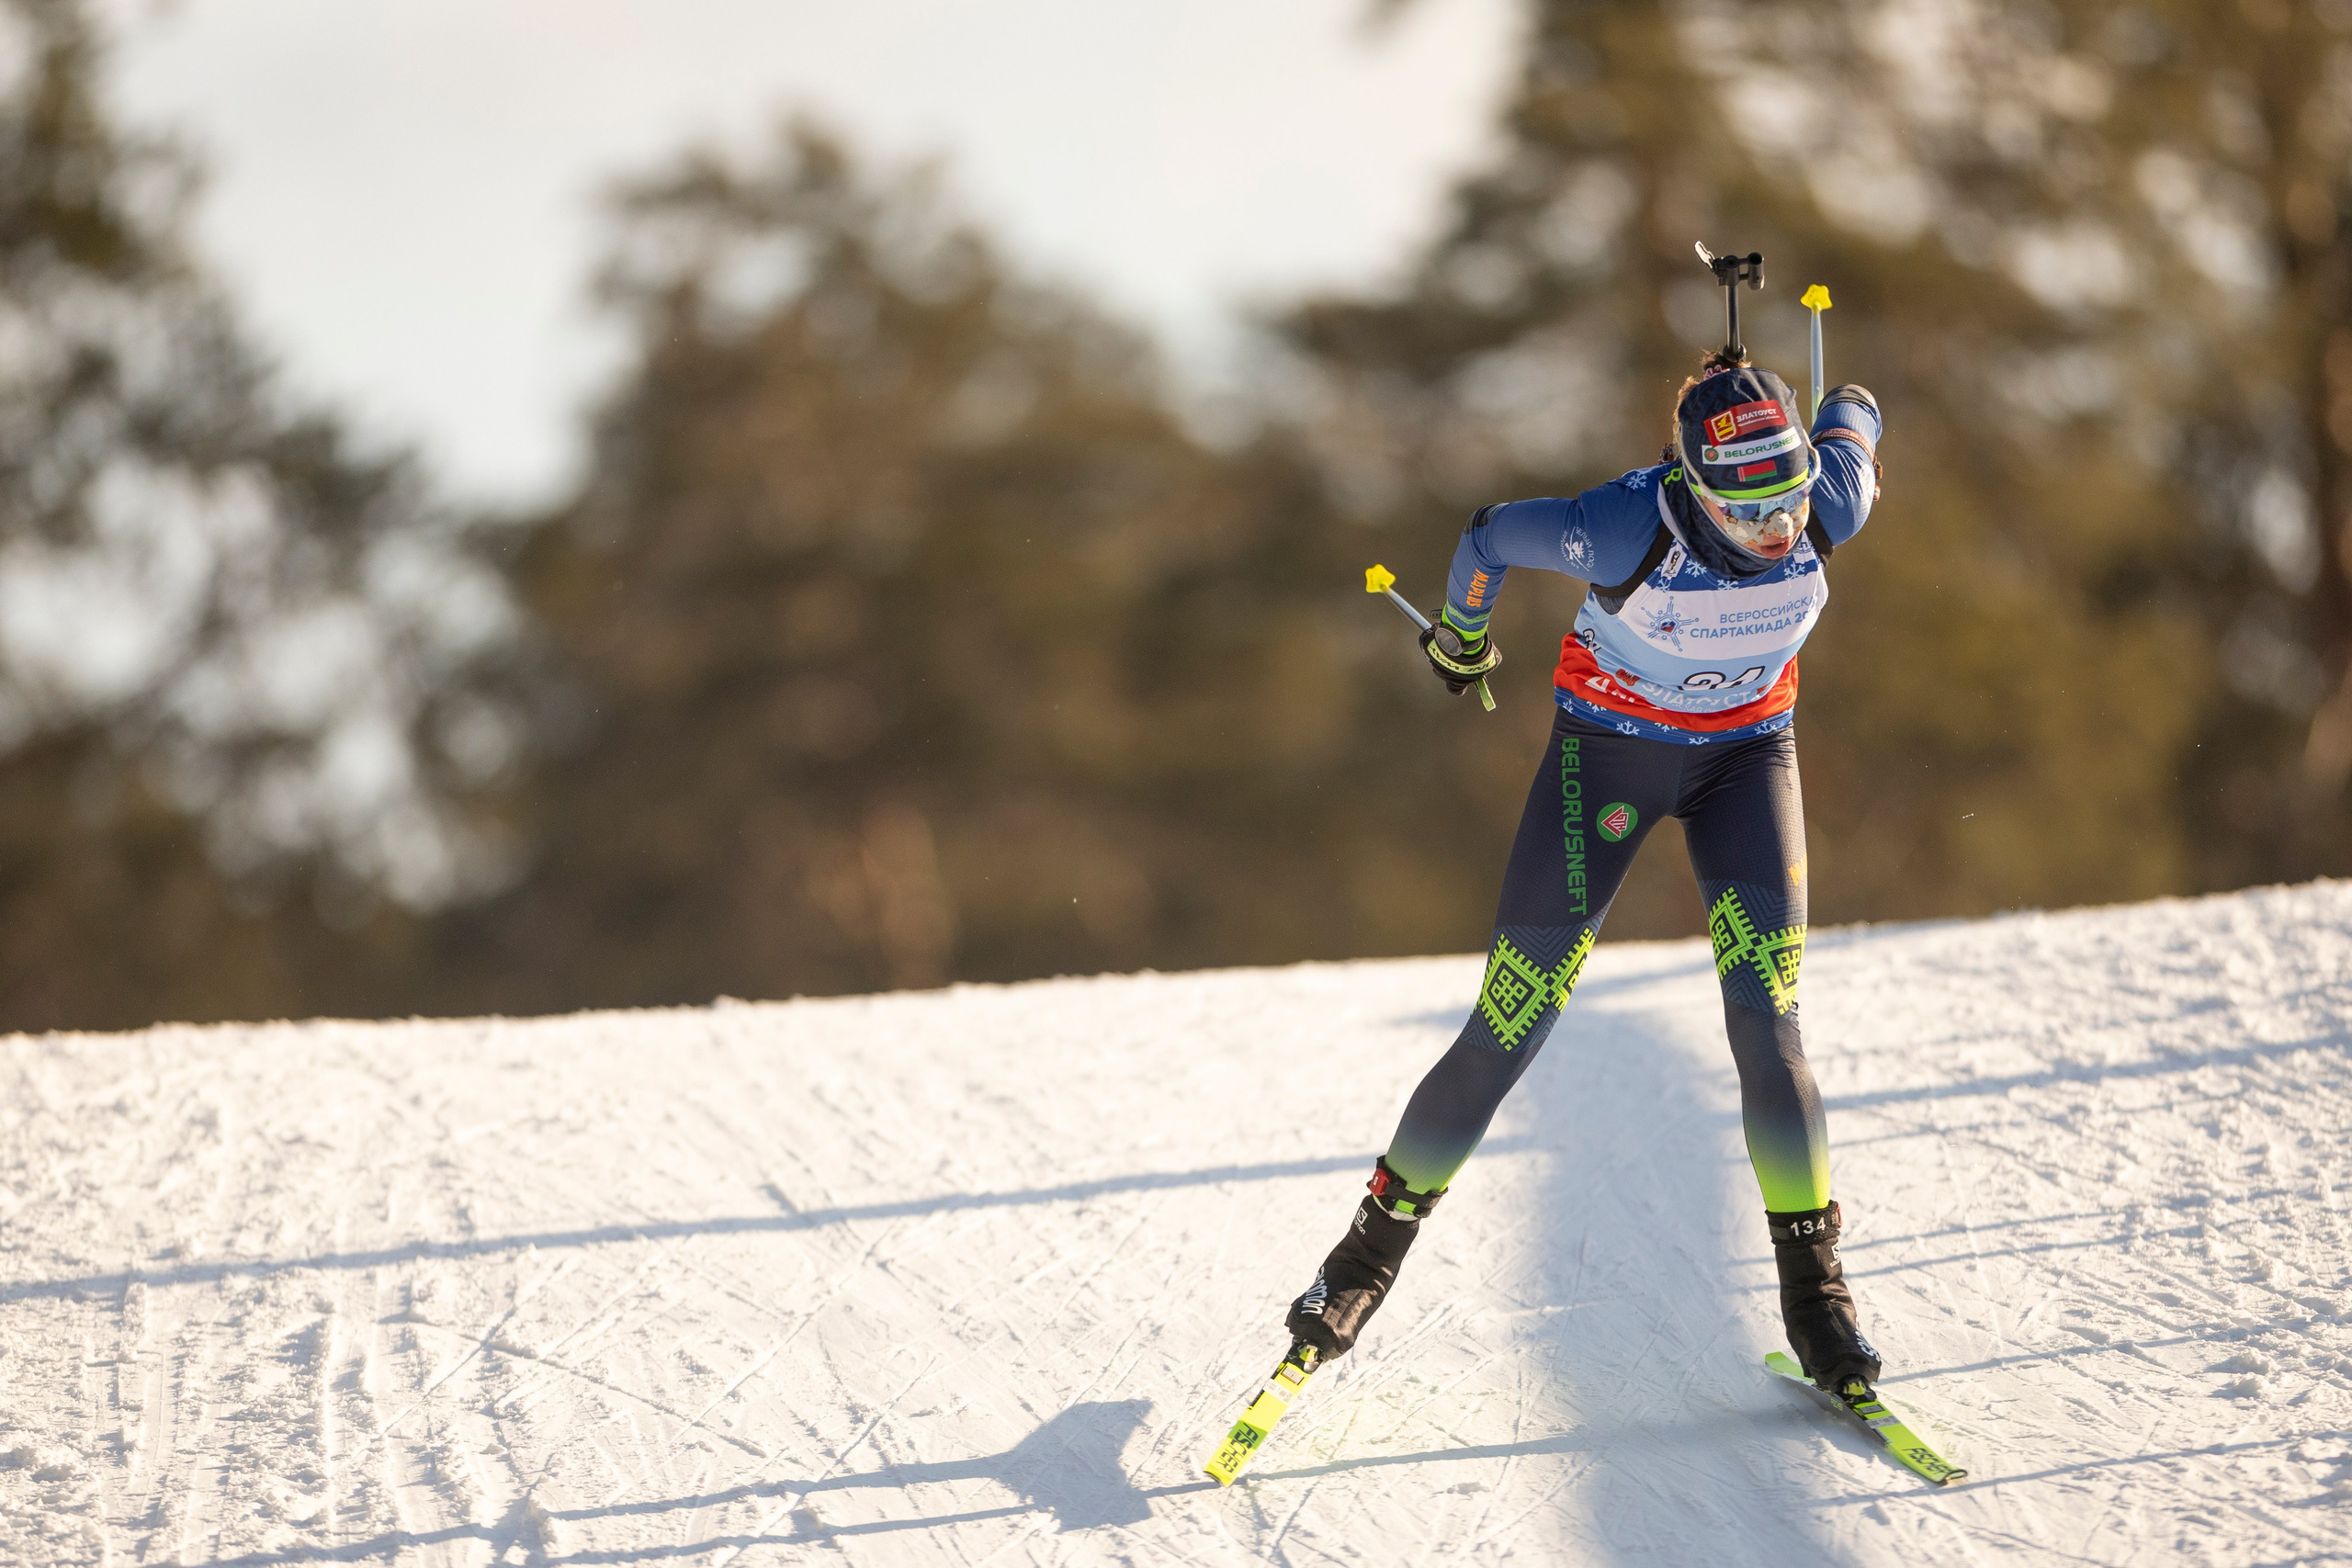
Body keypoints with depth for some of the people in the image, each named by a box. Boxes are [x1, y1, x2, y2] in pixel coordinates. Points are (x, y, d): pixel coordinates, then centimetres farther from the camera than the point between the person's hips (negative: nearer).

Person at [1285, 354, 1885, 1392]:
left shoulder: (1829, 511, -25)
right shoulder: (1627, 530, -35)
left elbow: (1851, 411, -2)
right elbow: (1491, 537, -15)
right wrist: (1460, 638, 5)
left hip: (1747, 751, 2)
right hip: (1609, 746, -2)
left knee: (1765, 1022, -12)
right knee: (1510, 1029, -3)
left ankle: (1813, 1286, -2)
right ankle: (1373, 1252, 13)